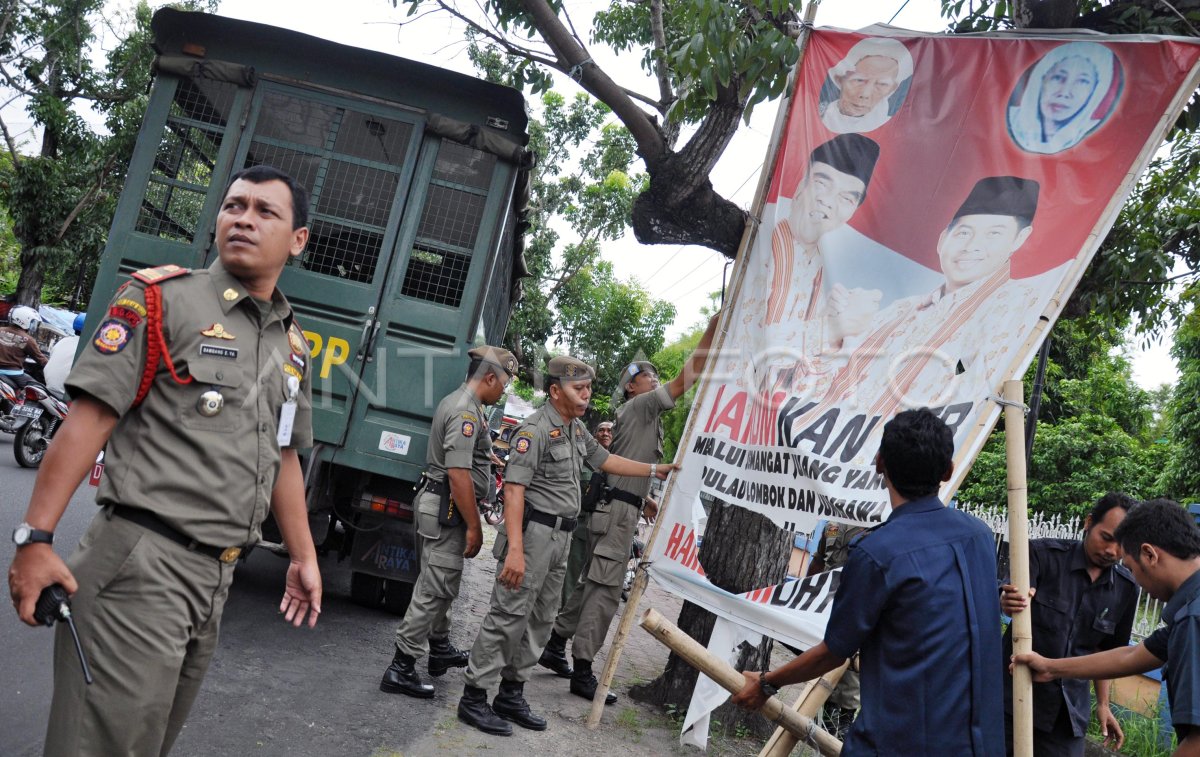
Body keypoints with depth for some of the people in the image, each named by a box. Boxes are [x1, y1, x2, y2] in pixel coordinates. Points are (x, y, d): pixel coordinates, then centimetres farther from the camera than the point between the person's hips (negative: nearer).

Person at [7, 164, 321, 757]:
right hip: (140, 562, -6)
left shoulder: (293, 347, 13)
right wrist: (35, 539, -17)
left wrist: (303, 557, 18)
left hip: (216, 575, 7)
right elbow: (88, 420, -12)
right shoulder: (162, 300, -6)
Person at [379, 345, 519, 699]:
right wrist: (474, 526, -21)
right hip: (447, 510, -11)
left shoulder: (457, 402, 14)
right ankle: (400, 668, 0)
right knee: (435, 589, -5)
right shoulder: (466, 412, -19)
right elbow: (458, 474, -25)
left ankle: (440, 649, 36)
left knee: (441, 583, 21)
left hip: (436, 502, 11)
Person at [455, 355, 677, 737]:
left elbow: (604, 460, 28)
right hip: (533, 532, -9)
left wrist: (654, 470, 26)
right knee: (508, 615, -6)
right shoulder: (536, 429, -16)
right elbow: (513, 488, -21)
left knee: (540, 619, 14)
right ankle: (473, 698, 4)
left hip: (561, 536, 9)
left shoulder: (577, 429, 13)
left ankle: (511, 693, 24)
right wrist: (515, 549, -28)